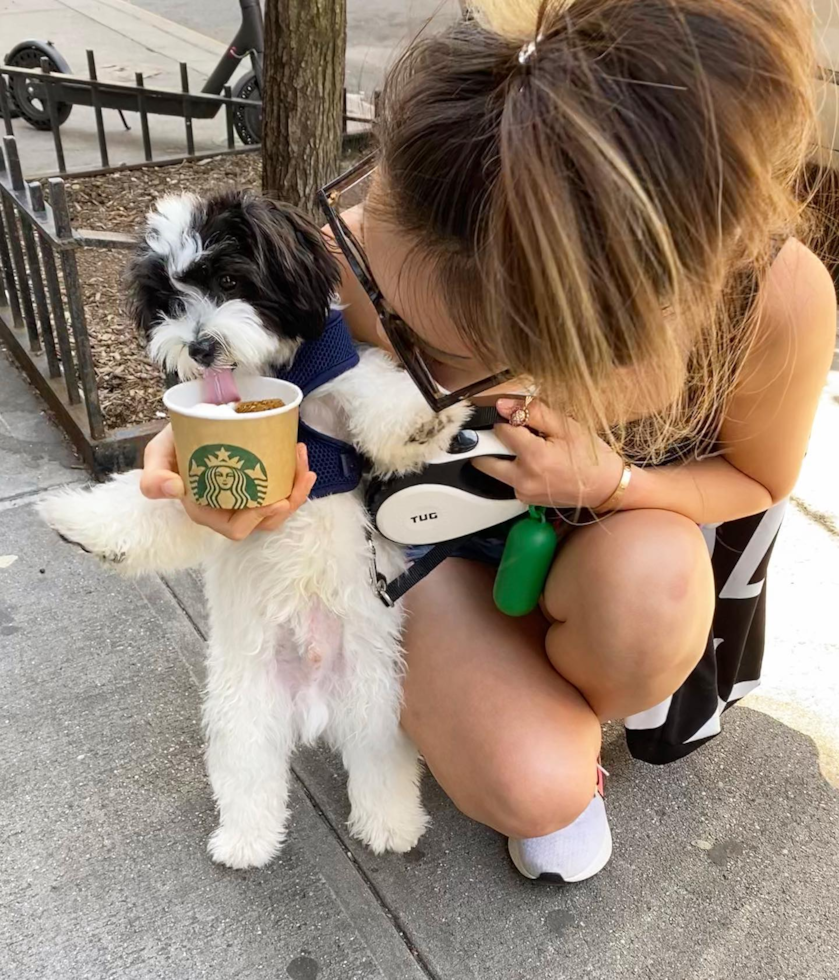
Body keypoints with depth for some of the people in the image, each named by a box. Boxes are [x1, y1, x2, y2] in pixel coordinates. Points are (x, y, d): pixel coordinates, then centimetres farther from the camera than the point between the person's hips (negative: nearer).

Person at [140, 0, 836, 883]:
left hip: (633, 525, 2)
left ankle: (566, 705, 2)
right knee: (533, 790, -23)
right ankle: (553, 738, 16)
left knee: (649, 583, -34)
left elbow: (759, 479, -11)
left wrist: (609, 484, -33)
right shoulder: (374, 256, -35)